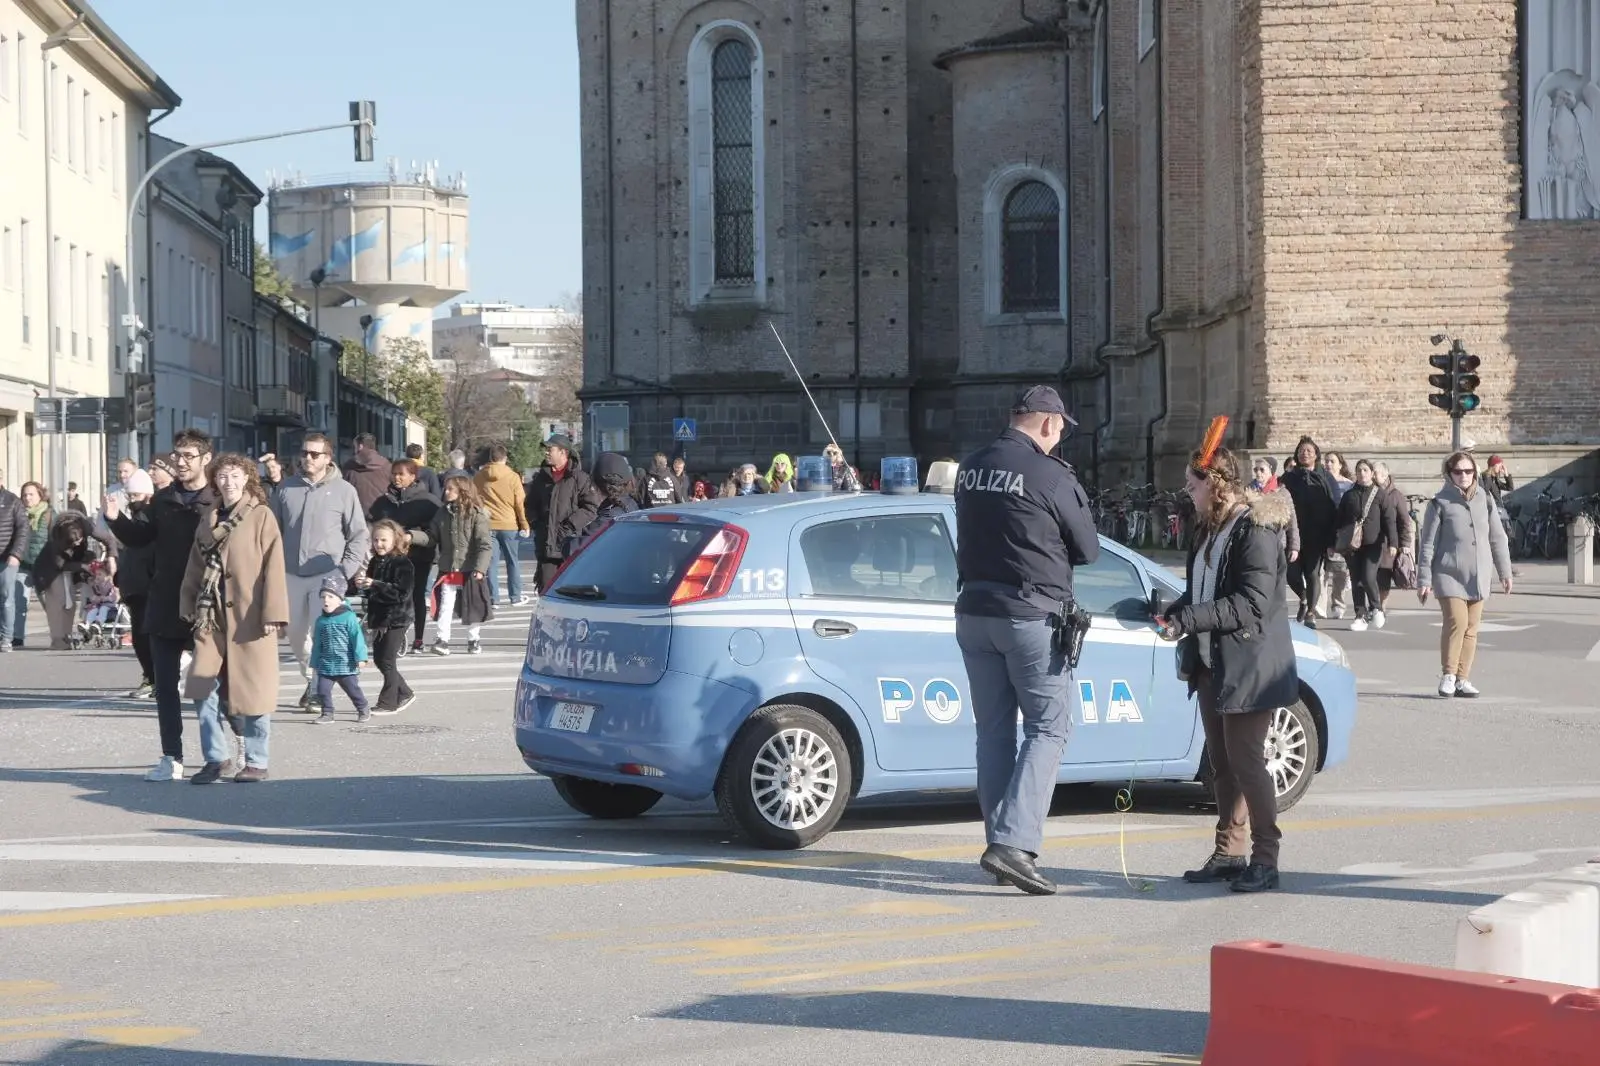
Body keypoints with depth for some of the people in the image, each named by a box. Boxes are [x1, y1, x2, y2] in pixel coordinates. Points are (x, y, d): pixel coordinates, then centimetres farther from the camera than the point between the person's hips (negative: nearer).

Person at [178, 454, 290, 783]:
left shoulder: (261, 516, -3)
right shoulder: (208, 517, 13)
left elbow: (273, 568, -7)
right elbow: (195, 566, 16)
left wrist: (272, 614, -13)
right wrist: (188, 608, 9)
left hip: (249, 616, -5)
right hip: (211, 616, 5)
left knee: (253, 691, 0)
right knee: (203, 690, -1)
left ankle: (257, 762, 11)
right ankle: (217, 759, 10)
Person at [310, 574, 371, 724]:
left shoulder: (348, 617, -9)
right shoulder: (321, 620, 5)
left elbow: (357, 638, -11)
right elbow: (317, 644, 12)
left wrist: (360, 657, -17)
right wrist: (315, 663, 14)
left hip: (346, 665, -4)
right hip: (326, 665, 4)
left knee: (353, 689, 6)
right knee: (322, 689, -4)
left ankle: (364, 709, 26)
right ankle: (327, 713, 10)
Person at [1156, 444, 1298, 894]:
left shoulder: (1256, 531, -15)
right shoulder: (1209, 529, 14)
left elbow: (1253, 603, -22)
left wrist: (1188, 620, -23)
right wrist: (1174, 612, 1)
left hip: (1247, 666, -9)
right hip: (1212, 663, 9)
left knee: (1246, 760, -6)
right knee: (1221, 762, 11)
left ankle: (1265, 859, 1)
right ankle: (1229, 853, 18)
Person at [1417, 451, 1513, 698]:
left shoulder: (1485, 499, 7)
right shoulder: (1440, 502, -3)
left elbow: (1497, 537, 13)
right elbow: (1427, 543, -2)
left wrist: (1504, 571, 12)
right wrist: (1424, 579, -4)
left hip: (1479, 575, 4)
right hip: (1449, 573, -4)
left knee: (1472, 628, 4)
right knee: (1456, 622, -15)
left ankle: (1463, 678, 11)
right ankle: (1448, 675, -4)